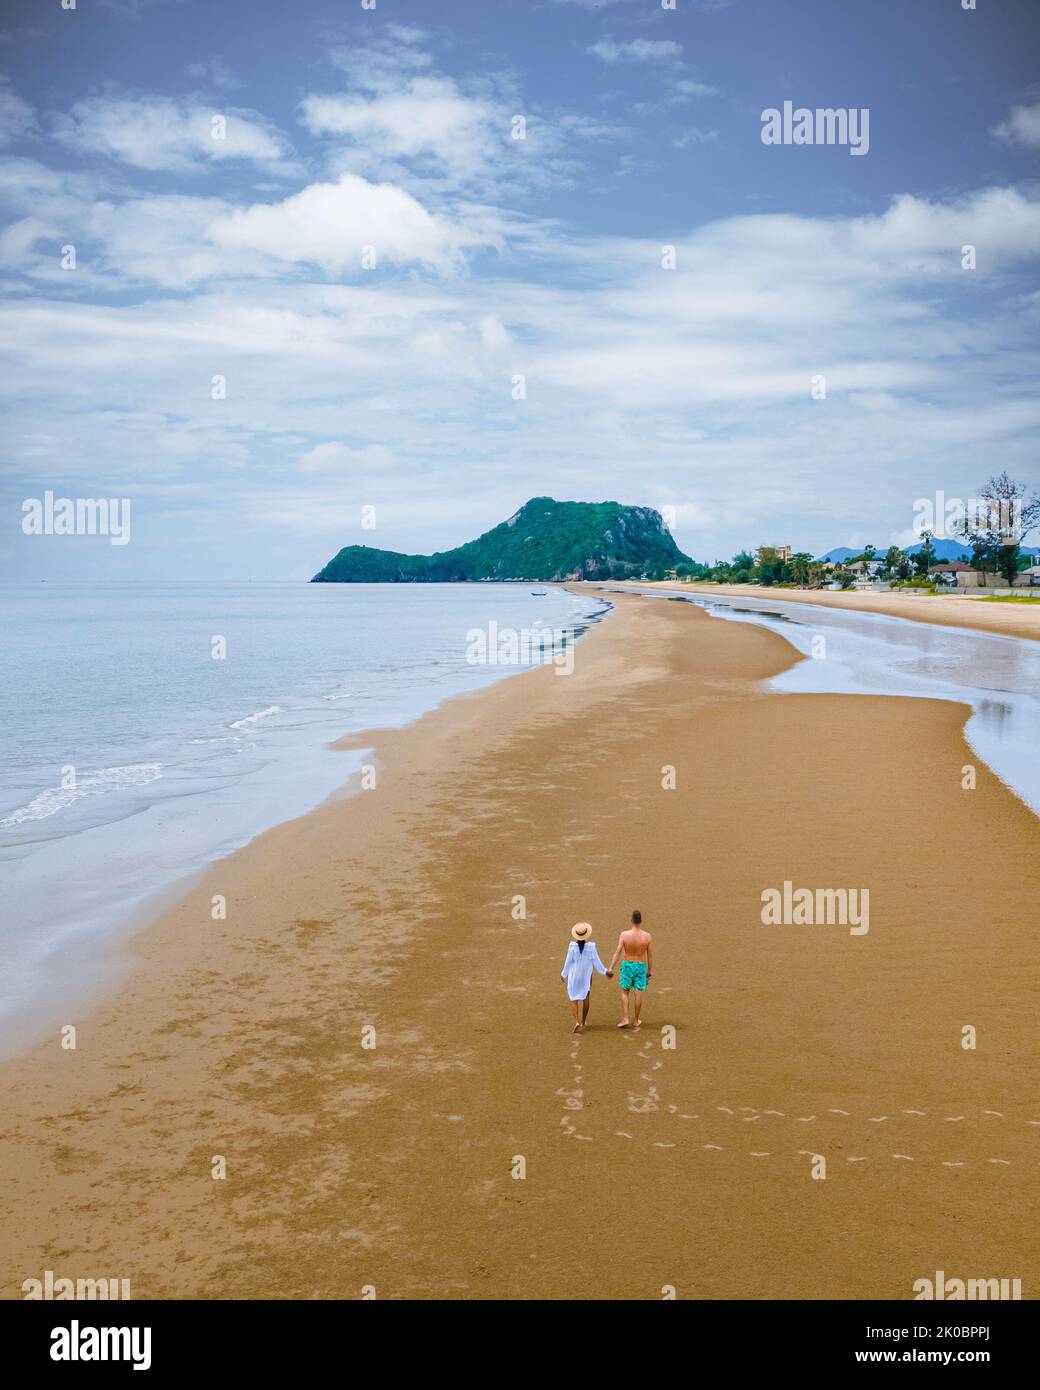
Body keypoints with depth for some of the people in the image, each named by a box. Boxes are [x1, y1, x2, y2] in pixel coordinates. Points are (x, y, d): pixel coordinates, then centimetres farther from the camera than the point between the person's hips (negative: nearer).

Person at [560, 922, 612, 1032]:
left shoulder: (572, 946, -18)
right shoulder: (591, 946, -15)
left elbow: (568, 962, -10)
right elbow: (596, 962, -7)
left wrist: (564, 974, 6)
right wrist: (605, 971, 9)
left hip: (574, 977, -1)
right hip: (586, 977, 1)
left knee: (574, 999, 9)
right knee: (585, 999, 18)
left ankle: (576, 1022, -7)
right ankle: (583, 1022, 27)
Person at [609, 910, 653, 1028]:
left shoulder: (624, 934, -14)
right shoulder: (646, 936, -10)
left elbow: (618, 952, -15)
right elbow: (650, 955, -2)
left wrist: (611, 968, -12)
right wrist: (650, 970, 9)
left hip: (627, 965, -1)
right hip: (641, 966, 1)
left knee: (625, 992, 12)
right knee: (638, 994, 8)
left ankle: (625, 1019, 5)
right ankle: (636, 1020, 19)